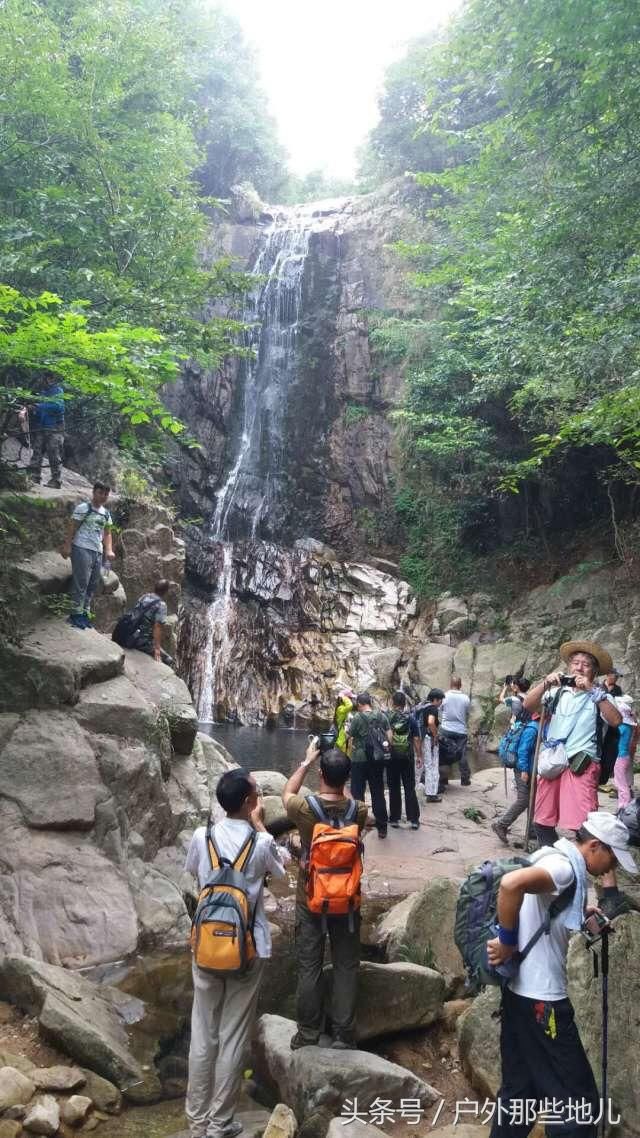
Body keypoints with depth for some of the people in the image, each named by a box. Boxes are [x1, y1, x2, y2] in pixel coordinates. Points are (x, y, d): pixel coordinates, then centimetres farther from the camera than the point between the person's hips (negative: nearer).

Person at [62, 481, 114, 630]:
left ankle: (85, 614, 13)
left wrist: (109, 550, 5)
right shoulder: (83, 508, -4)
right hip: (82, 549, -7)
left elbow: (107, 533, 18)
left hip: (97, 551, 7)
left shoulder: (106, 513, 16)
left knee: (93, 584, 7)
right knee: (81, 582, -12)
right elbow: (72, 528, -6)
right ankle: (76, 614, -8)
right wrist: (67, 546, -13)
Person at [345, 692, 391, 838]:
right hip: (378, 759, 4)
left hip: (360, 759, -4)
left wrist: (347, 728, 14)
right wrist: (387, 749, 9)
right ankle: (382, 827, 13)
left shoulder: (358, 717, -11)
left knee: (357, 792, 8)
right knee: (378, 793, 10)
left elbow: (349, 735, -5)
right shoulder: (381, 715, 0)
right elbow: (389, 735, -1)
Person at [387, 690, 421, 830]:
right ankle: (414, 819, 6)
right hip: (407, 757, 0)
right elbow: (416, 740, -4)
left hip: (392, 757, 0)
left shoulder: (387, 718, -6)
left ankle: (394, 818, 12)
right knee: (410, 788, 7)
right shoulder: (410, 719, -4)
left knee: (394, 788, 9)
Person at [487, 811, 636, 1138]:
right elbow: (511, 884, -38)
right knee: (577, 1101, 2)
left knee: (519, 1089, 19)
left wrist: (583, 915, 8)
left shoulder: (558, 859, 10)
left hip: (521, 992, 10)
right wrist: (507, 941, -25)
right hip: (540, 998, -10)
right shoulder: (565, 866, -20)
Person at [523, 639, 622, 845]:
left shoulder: (599, 696, 7)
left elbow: (616, 721, -10)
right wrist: (546, 683, -10)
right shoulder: (558, 692, 14)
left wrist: (593, 691, -13)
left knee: (584, 824, -16)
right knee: (543, 822, 10)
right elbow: (528, 705, 4)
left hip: (581, 765, -3)